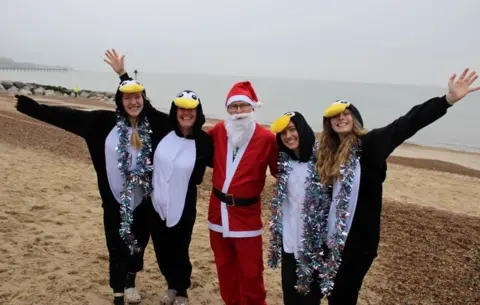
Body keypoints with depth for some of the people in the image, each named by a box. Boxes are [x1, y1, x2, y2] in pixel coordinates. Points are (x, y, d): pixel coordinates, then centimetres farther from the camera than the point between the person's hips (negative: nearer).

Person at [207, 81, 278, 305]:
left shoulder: (266, 138, -13)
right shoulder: (218, 131, 0)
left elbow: (280, 172, -9)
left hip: (247, 213, -4)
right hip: (218, 209, 5)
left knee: (250, 270, 4)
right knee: (224, 265, 19)